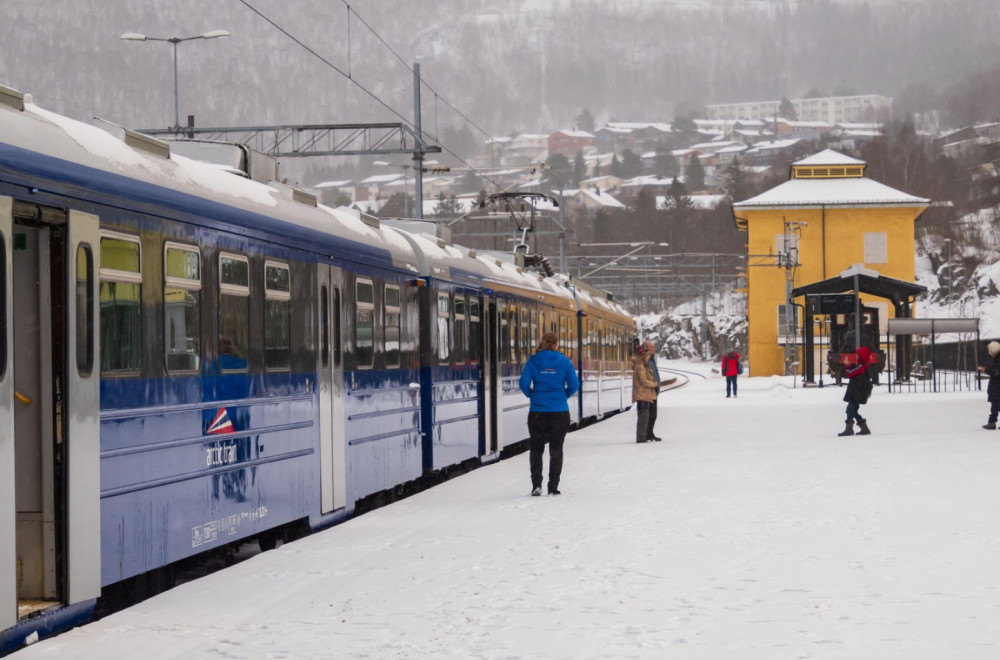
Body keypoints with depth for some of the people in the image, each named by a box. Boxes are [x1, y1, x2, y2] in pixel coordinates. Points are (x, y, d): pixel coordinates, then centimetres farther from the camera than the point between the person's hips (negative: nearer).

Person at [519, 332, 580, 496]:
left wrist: (532, 395, 9)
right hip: (560, 412, 0)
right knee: (556, 449, 11)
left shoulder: (533, 361, -2)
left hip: (537, 411, 0)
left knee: (536, 448, 12)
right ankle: (553, 487, 9)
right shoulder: (564, 361, -3)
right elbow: (574, 385, -7)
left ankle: (536, 484, 0)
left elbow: (524, 383, -10)